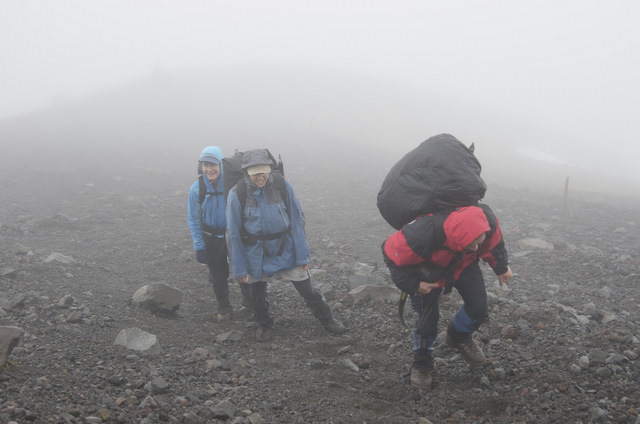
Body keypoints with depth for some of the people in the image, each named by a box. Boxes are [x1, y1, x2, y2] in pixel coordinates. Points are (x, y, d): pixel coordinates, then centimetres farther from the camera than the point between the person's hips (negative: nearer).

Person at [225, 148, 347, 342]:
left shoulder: (282, 184, -14)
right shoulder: (237, 194, -16)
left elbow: (297, 220, -7)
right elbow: (234, 234, -7)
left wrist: (302, 255, -8)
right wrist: (239, 268, -4)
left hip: (285, 247, 0)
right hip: (256, 252, 0)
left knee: (306, 287, 6)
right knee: (257, 293, 13)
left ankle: (326, 319, 30)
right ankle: (264, 324, 41)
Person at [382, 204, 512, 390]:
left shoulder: (484, 219, -34)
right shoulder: (421, 235, -48)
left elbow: (493, 242, -7)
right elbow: (392, 253, -28)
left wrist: (502, 267, 9)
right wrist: (413, 285, -24)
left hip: (463, 263, 4)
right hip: (429, 268, -4)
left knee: (479, 308, -1)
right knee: (428, 318, -5)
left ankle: (459, 337, 32)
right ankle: (421, 363, 22)